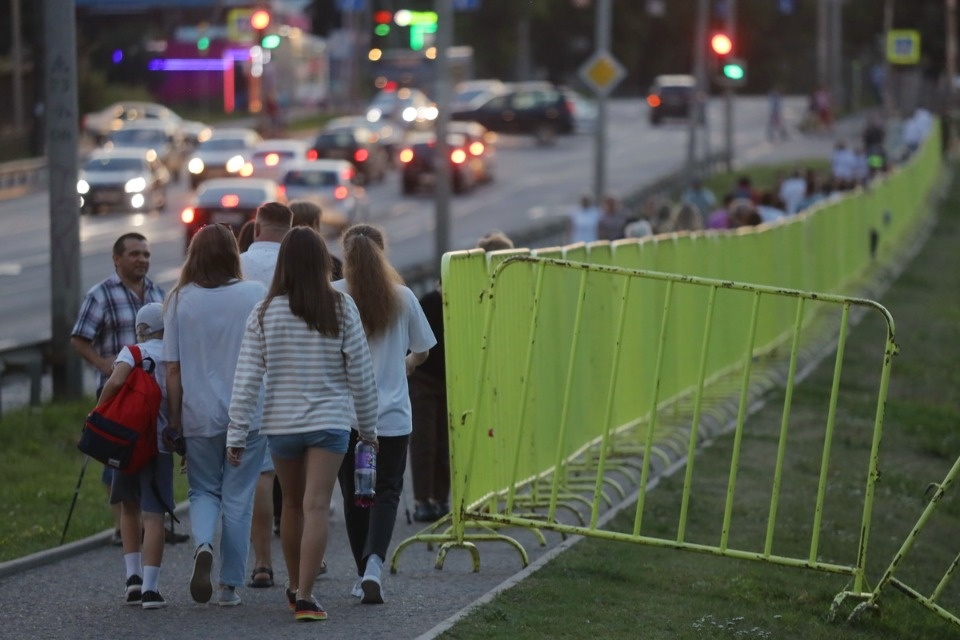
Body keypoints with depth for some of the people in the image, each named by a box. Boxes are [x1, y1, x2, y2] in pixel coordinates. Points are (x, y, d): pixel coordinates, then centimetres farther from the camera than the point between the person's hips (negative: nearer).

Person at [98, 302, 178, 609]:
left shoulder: (133, 352, -2)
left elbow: (116, 381, -21)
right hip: (161, 444, 1)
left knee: (129, 508, 19)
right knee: (153, 515, -2)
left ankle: (133, 575, 10)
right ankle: (150, 588, -10)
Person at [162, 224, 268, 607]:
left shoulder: (181, 300, -3)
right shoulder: (256, 295, -5)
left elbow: (173, 368, -3)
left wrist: (174, 417, 5)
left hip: (200, 415, 0)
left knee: (203, 490, 17)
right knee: (238, 497, 9)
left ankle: (203, 544, -13)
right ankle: (231, 586, 10)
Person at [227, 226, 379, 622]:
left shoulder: (264, 314, -4)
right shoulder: (341, 309, -6)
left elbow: (247, 378, -5)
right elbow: (360, 372, -2)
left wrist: (237, 434, -1)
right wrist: (368, 426, 9)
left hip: (282, 423, 2)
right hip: (330, 421, -2)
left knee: (293, 504, 18)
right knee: (317, 507, -5)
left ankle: (295, 588, 30)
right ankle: (305, 597, -12)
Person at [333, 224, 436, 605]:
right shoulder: (402, 297, -1)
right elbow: (421, 352, 11)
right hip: (392, 415, 0)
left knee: (354, 495, 12)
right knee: (386, 491, 3)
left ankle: (365, 574, 17)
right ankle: (374, 563, -19)